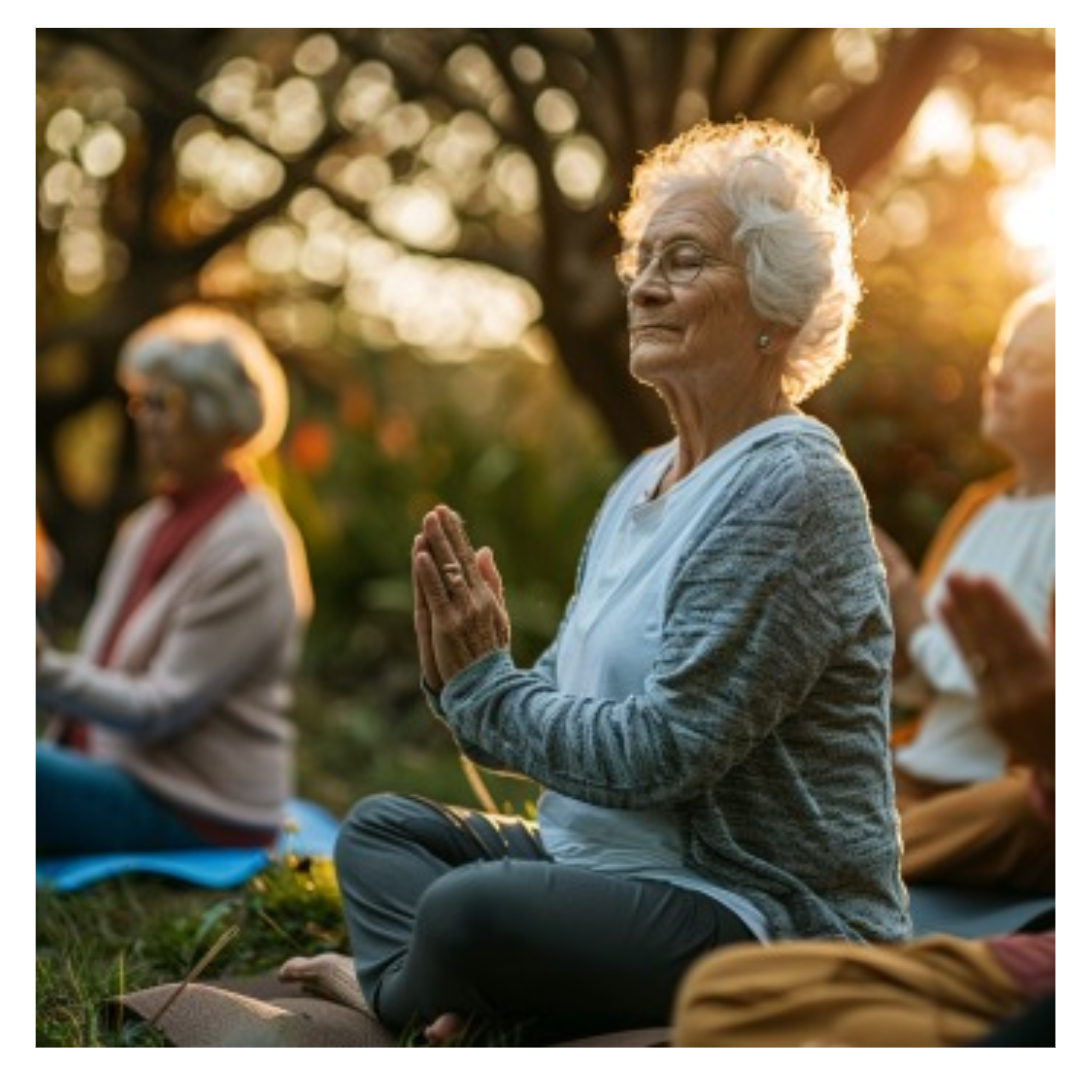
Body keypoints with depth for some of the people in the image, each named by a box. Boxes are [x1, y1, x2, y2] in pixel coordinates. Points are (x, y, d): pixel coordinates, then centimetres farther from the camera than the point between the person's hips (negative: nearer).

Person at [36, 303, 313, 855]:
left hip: (196, 815, -8)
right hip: (111, 765, 8)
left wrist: (46, 669, -27)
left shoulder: (249, 547, -13)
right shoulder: (150, 525, 13)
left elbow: (161, 710, -17)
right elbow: (102, 673, 14)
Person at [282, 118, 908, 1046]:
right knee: (380, 827, 9)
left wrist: (484, 686, -12)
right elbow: (571, 703, 10)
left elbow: (660, 752, -22)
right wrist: (468, 675, -10)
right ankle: (459, 1007, -15)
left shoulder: (789, 485, -17)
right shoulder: (645, 481, 12)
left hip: (771, 914, -10)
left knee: (468, 908, -31)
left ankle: (395, 991, 1)